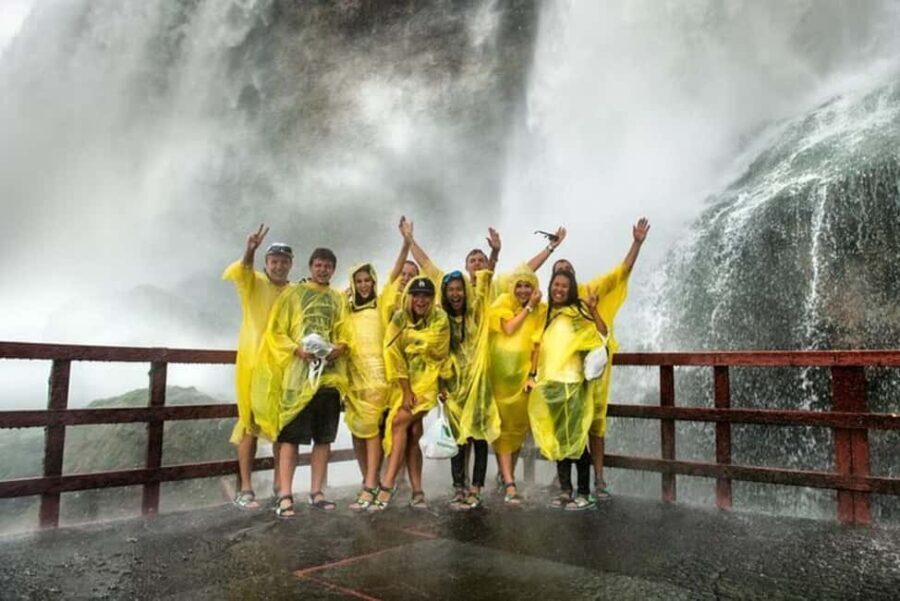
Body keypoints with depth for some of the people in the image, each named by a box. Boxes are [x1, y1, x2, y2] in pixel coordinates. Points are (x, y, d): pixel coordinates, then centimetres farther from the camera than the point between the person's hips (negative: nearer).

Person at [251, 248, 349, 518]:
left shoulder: (339, 299, 17)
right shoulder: (293, 293, 8)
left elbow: (345, 333, 13)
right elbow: (276, 331, 2)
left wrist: (340, 347, -9)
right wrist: (296, 349, -14)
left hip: (330, 374, 4)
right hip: (298, 373, -3)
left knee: (324, 436, 6)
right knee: (290, 435, -6)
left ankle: (316, 492, 14)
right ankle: (285, 496, -2)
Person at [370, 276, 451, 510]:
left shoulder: (440, 320, -7)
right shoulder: (399, 318, -5)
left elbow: (436, 353, -9)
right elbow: (394, 355, -9)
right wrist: (406, 391, -13)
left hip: (427, 380, -2)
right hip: (404, 382, 2)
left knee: (399, 422, -17)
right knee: (411, 432, -3)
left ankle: (388, 484, -13)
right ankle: (417, 491, 3)